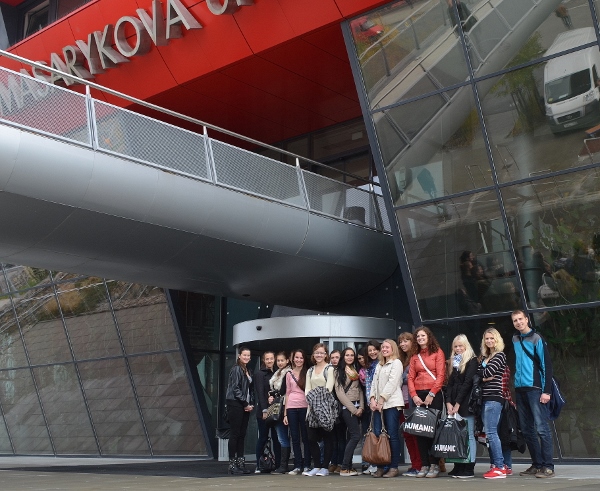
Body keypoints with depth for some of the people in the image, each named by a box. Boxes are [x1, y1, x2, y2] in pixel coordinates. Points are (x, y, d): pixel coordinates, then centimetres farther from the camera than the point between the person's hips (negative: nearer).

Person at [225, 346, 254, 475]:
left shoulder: (247, 371, 17)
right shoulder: (236, 369, -7)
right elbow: (235, 389, -14)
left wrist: (251, 404, 5)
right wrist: (246, 404, -12)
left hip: (245, 406, 8)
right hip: (235, 405, -8)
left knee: (242, 435, 8)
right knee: (235, 434, -5)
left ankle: (240, 463, 11)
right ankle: (232, 464, -2)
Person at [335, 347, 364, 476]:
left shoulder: (356, 371, 17)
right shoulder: (339, 372, -1)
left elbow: (360, 390, 13)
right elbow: (340, 393, -7)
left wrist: (361, 407, -2)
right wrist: (353, 409, -11)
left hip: (357, 407, 6)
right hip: (346, 407, -6)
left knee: (352, 437, 3)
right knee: (356, 435, -14)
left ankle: (348, 467, 7)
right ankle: (344, 468, -12)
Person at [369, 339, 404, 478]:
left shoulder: (396, 363, 2)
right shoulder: (379, 365, 23)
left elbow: (392, 382, -8)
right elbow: (374, 383, 16)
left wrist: (381, 399, -11)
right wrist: (372, 398, 0)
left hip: (392, 403, -6)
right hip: (378, 404, 7)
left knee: (392, 435, -7)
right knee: (377, 434, -1)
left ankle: (394, 467, -3)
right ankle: (380, 467, 3)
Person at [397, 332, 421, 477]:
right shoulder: (402, 360, 19)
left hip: (412, 400, -8)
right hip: (402, 401, 8)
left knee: (415, 433, -7)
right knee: (407, 434, 7)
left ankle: (419, 466, -3)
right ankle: (414, 465, 11)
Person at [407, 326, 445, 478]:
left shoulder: (437, 352, 3)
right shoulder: (414, 357, 15)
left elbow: (441, 375, -5)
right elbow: (411, 378, 9)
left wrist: (431, 394, -12)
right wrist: (414, 395, -5)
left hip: (434, 394, -4)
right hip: (418, 396, 4)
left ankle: (434, 464, 1)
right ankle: (424, 464, 6)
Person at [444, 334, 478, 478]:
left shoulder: (472, 361, -3)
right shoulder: (454, 362, 19)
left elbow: (467, 383, -10)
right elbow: (450, 384, 14)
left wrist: (458, 404, -12)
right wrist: (448, 403, 0)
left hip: (466, 404, -6)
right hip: (454, 405, 7)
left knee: (469, 435, -5)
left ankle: (469, 468, -5)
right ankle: (458, 467, 5)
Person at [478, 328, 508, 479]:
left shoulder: (500, 355, -3)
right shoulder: (484, 357, 19)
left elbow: (488, 372, -14)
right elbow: (477, 374, 10)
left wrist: (481, 373, 5)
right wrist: (484, 377, -9)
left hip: (494, 397, -8)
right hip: (485, 397, 8)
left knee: (491, 432, -12)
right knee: (489, 432, 6)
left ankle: (500, 468, -12)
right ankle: (495, 465, 10)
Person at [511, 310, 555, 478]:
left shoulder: (536, 339, -5)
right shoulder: (515, 340, 13)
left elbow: (547, 365, -8)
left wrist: (546, 391, -14)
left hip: (535, 389, -7)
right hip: (520, 389, 7)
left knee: (542, 428, -9)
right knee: (527, 430, 8)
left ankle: (548, 467, -7)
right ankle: (537, 464, 15)